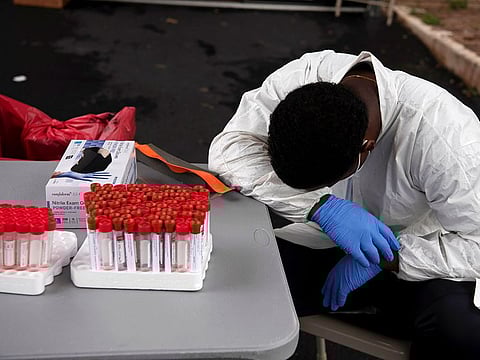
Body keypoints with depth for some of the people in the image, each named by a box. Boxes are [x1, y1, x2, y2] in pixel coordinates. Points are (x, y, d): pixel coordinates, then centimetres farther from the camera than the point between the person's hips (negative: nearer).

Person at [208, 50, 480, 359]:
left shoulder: (446, 136, -29)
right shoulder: (304, 77, -20)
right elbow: (228, 147, -23)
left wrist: (382, 259, -27)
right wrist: (324, 207, -32)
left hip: (413, 258, -1)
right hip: (323, 242, 2)